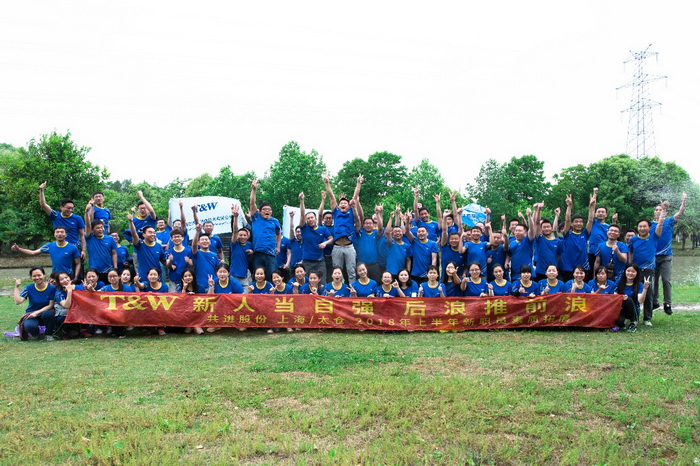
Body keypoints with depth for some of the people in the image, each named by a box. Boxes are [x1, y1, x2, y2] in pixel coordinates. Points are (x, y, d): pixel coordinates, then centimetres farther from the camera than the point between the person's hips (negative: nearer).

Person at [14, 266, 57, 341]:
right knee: (30, 326, -35)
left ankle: (49, 334, -10)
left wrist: (37, 312, -19)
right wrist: (17, 287, -14)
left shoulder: (52, 288, -7)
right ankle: (35, 334, 6)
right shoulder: (29, 288, -2)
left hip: (45, 312, 0)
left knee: (48, 313, -38)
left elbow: (51, 305, -9)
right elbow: (18, 302, -14)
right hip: (31, 314, 0)